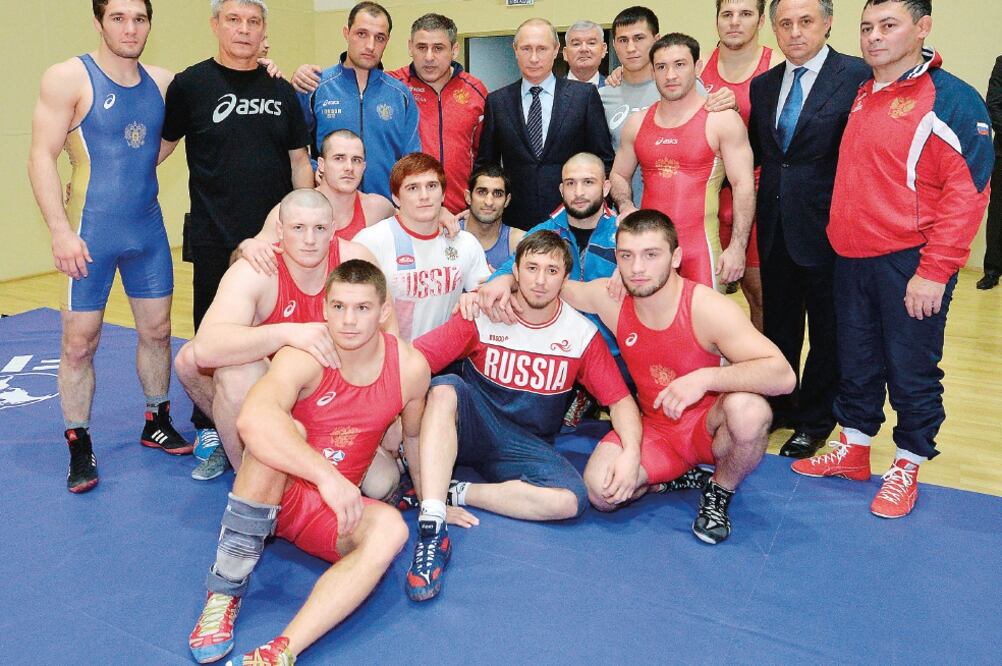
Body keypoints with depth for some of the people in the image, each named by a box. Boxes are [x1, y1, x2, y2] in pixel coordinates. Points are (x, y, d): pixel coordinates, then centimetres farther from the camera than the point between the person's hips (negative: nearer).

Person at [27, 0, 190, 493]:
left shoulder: (162, 82, 7)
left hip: (149, 229, 5)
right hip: (91, 233, -4)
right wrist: (60, 231, -19)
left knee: (156, 330, 12)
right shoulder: (69, 78, -7)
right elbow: (42, 157, -10)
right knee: (79, 342, 1)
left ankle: (157, 424, 29)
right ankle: (79, 447, 15)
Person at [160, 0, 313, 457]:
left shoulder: (280, 90, 8)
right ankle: (208, 426, 23)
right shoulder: (191, 84, 0)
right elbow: (161, 145, 6)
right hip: (215, 239, -2)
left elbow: (299, 160, 11)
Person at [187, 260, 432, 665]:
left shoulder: (410, 367, -10)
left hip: (333, 509, 2)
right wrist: (327, 475, -49)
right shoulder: (305, 357, -22)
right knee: (280, 432, -33)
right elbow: (252, 420, -42)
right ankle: (225, 590, -22)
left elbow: (414, 435, 10)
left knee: (390, 528, -29)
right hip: (272, 494, -2)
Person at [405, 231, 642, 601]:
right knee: (445, 388, -33)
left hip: (526, 447, 1)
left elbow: (620, 399, 0)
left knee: (571, 501, -28)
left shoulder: (582, 335, -2)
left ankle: (453, 493, -17)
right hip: (472, 428, -1)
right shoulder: (483, 316, -7)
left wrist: (632, 453, -19)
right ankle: (432, 527, -40)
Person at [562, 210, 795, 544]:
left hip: (709, 426, -2)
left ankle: (720, 492, -4)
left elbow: (783, 375, -31)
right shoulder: (610, 298, -12)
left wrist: (706, 378, -43)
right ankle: (683, 476, 6)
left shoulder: (708, 309, -24)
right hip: (653, 430, 3)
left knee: (749, 409, -37)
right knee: (600, 491, -23)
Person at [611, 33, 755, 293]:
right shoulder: (636, 123, 12)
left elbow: (743, 185, -4)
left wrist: (737, 247, -12)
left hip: (701, 247, -3)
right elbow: (619, 176, 22)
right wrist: (626, 207, 0)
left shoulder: (721, 120, -1)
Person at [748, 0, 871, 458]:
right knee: (778, 325, 18)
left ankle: (814, 423, 28)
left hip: (826, 227, -5)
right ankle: (778, 407, 36)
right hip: (775, 228, 5)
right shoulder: (763, 85, 9)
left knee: (826, 330, 10)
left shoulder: (856, 76, -10)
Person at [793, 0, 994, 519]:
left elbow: (967, 193, -14)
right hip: (852, 259, 6)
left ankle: (907, 469, 23)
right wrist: (839, 231, 10)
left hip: (910, 263, -6)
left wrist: (933, 272, -18)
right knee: (856, 363, 15)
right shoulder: (860, 96, 10)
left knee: (911, 371, 6)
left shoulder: (952, 101, -10)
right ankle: (852, 451, 31)